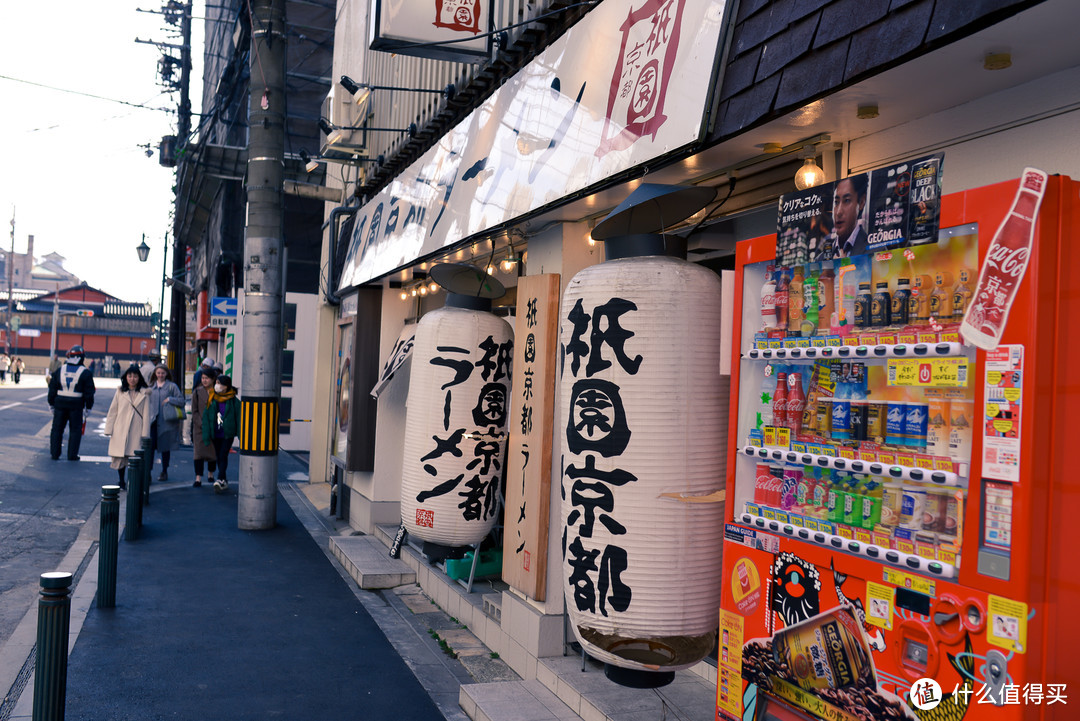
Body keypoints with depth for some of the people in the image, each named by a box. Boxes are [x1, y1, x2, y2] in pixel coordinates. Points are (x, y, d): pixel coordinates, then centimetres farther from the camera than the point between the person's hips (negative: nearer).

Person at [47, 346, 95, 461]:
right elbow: (89, 392, -3)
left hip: (60, 404, 3)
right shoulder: (85, 373, -4)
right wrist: (88, 406, 5)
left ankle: (54, 453, 15)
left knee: (57, 428, 12)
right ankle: (72, 455, 6)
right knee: (75, 430, 6)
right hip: (76, 405, -3)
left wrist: (51, 404, 16)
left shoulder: (59, 370, 5)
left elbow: (52, 389, 8)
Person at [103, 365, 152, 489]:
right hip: (120, 430, 1)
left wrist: (144, 433, -3)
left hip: (136, 431, -1)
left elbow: (146, 414, 1)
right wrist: (109, 430, 4)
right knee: (120, 457, 4)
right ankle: (121, 481, 21)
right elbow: (113, 411, 8)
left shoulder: (144, 393, 3)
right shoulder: (120, 391, 7)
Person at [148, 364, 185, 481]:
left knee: (165, 447, 6)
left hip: (166, 421, -2)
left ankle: (164, 472, 20)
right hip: (153, 420, 2)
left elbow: (181, 401, -3)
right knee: (150, 445, -10)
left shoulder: (172, 386, 0)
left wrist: (169, 399, -15)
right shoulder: (151, 387, 13)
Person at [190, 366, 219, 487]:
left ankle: (211, 475, 26)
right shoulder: (197, 392, 1)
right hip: (199, 427, -1)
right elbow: (194, 411, 1)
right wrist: (203, 424, -11)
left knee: (213, 451, 7)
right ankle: (198, 478, -10)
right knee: (199, 451, -9)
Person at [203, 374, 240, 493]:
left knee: (223, 456, -12)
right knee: (219, 457, 10)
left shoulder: (233, 401, -5)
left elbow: (239, 417, -2)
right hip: (216, 434, 4)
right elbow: (206, 417, 3)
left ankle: (220, 480, -15)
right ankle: (224, 482, 20)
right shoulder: (212, 400, 3)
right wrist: (206, 435, -3)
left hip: (228, 434, -4)